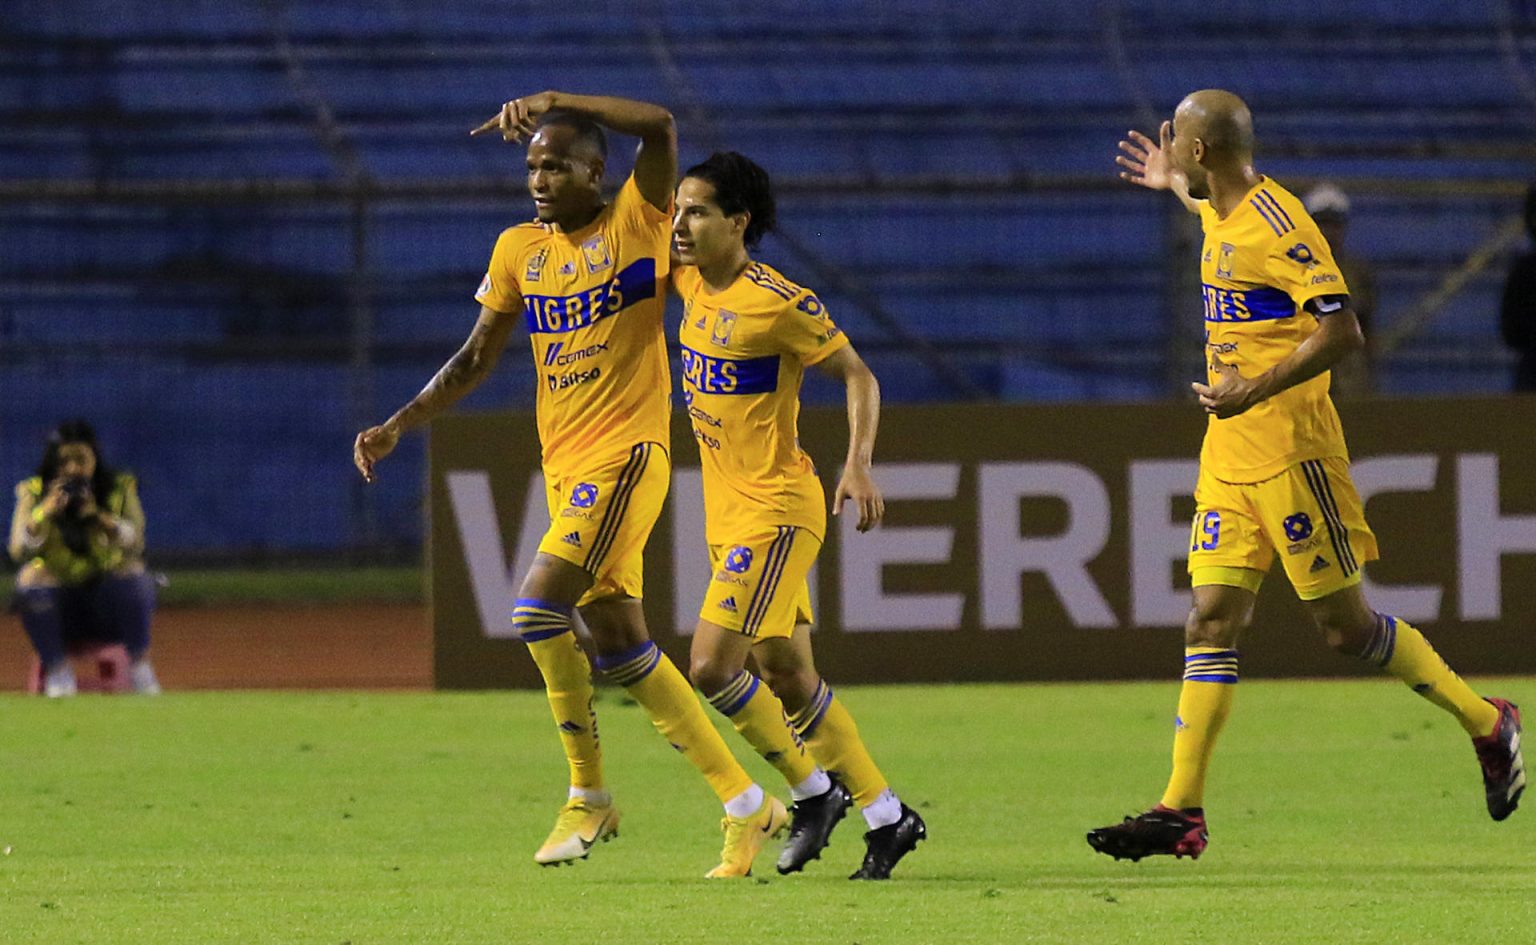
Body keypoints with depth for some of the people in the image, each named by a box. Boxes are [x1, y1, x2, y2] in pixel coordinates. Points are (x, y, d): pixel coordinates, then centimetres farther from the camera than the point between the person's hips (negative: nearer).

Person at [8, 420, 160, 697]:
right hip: (57, 607, 0)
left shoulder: (120, 488, -1)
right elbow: (18, 551, -16)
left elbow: (135, 544, -16)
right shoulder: (33, 492, -2)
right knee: (32, 574, -29)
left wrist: (97, 516, -32)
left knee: (132, 570, -29)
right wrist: (45, 511, -32)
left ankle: (139, 667, -18)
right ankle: (58, 671, -18)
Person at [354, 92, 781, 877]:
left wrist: (552, 102, -27)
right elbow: (476, 359, 18)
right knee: (621, 648, 7)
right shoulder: (519, 250, 11)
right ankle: (746, 806, 14)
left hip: (626, 454, -7)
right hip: (564, 466, 7)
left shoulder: (636, 222, -5)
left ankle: (588, 795, -5)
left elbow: (660, 127, -23)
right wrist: (398, 426, 9)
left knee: (537, 609, -20)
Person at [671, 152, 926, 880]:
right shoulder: (691, 281, 5)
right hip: (726, 508, 8)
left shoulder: (780, 303, -16)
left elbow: (857, 375, -9)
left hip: (775, 505, -8)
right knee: (786, 674, 9)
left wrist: (858, 464, -20)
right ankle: (885, 814, 17)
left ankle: (813, 790, 2)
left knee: (713, 666, -15)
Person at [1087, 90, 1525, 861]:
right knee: (1211, 621, 0)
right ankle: (1181, 811, -5)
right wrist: (1174, 186, 47)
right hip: (1229, 453, 8)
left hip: (1289, 448, -8)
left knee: (1344, 624, -1)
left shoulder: (1277, 222, -16)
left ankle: (1486, 725, 16)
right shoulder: (1220, 213, 12)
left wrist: (1255, 390, -27)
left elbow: (1341, 329, -24)